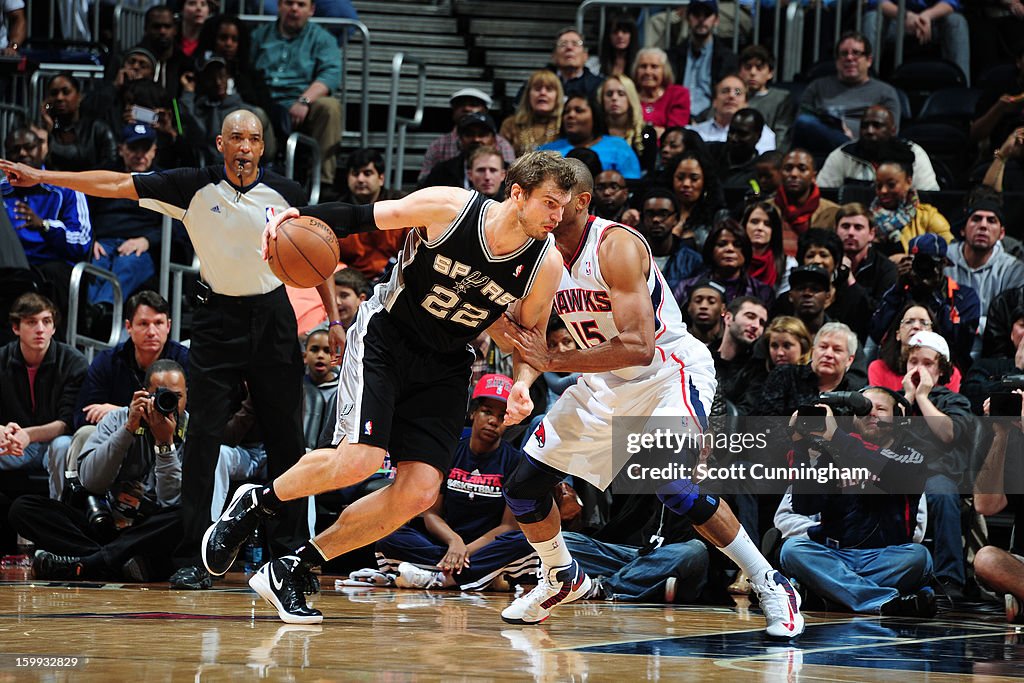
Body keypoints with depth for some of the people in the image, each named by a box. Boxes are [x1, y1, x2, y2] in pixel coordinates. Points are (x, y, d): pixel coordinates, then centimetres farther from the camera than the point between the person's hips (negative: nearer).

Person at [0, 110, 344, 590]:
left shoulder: (285, 193, -3)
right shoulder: (195, 187, -6)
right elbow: (118, 184, -8)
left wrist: (334, 318, 4)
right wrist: (42, 177, -13)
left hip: (272, 317, 1)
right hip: (216, 317, -1)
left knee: (285, 438, 1)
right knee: (203, 436, -7)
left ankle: (290, 553, 9)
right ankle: (192, 558, -5)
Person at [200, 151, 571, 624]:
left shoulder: (546, 264, -12)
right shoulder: (446, 208, -21)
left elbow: (531, 336, 4)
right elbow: (362, 217, -9)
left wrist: (521, 384, -16)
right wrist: (299, 216, -24)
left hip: (444, 367, 4)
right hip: (384, 338, -4)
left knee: (419, 493, -9)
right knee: (359, 459, -24)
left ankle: (291, 570, 3)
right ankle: (254, 504, 6)